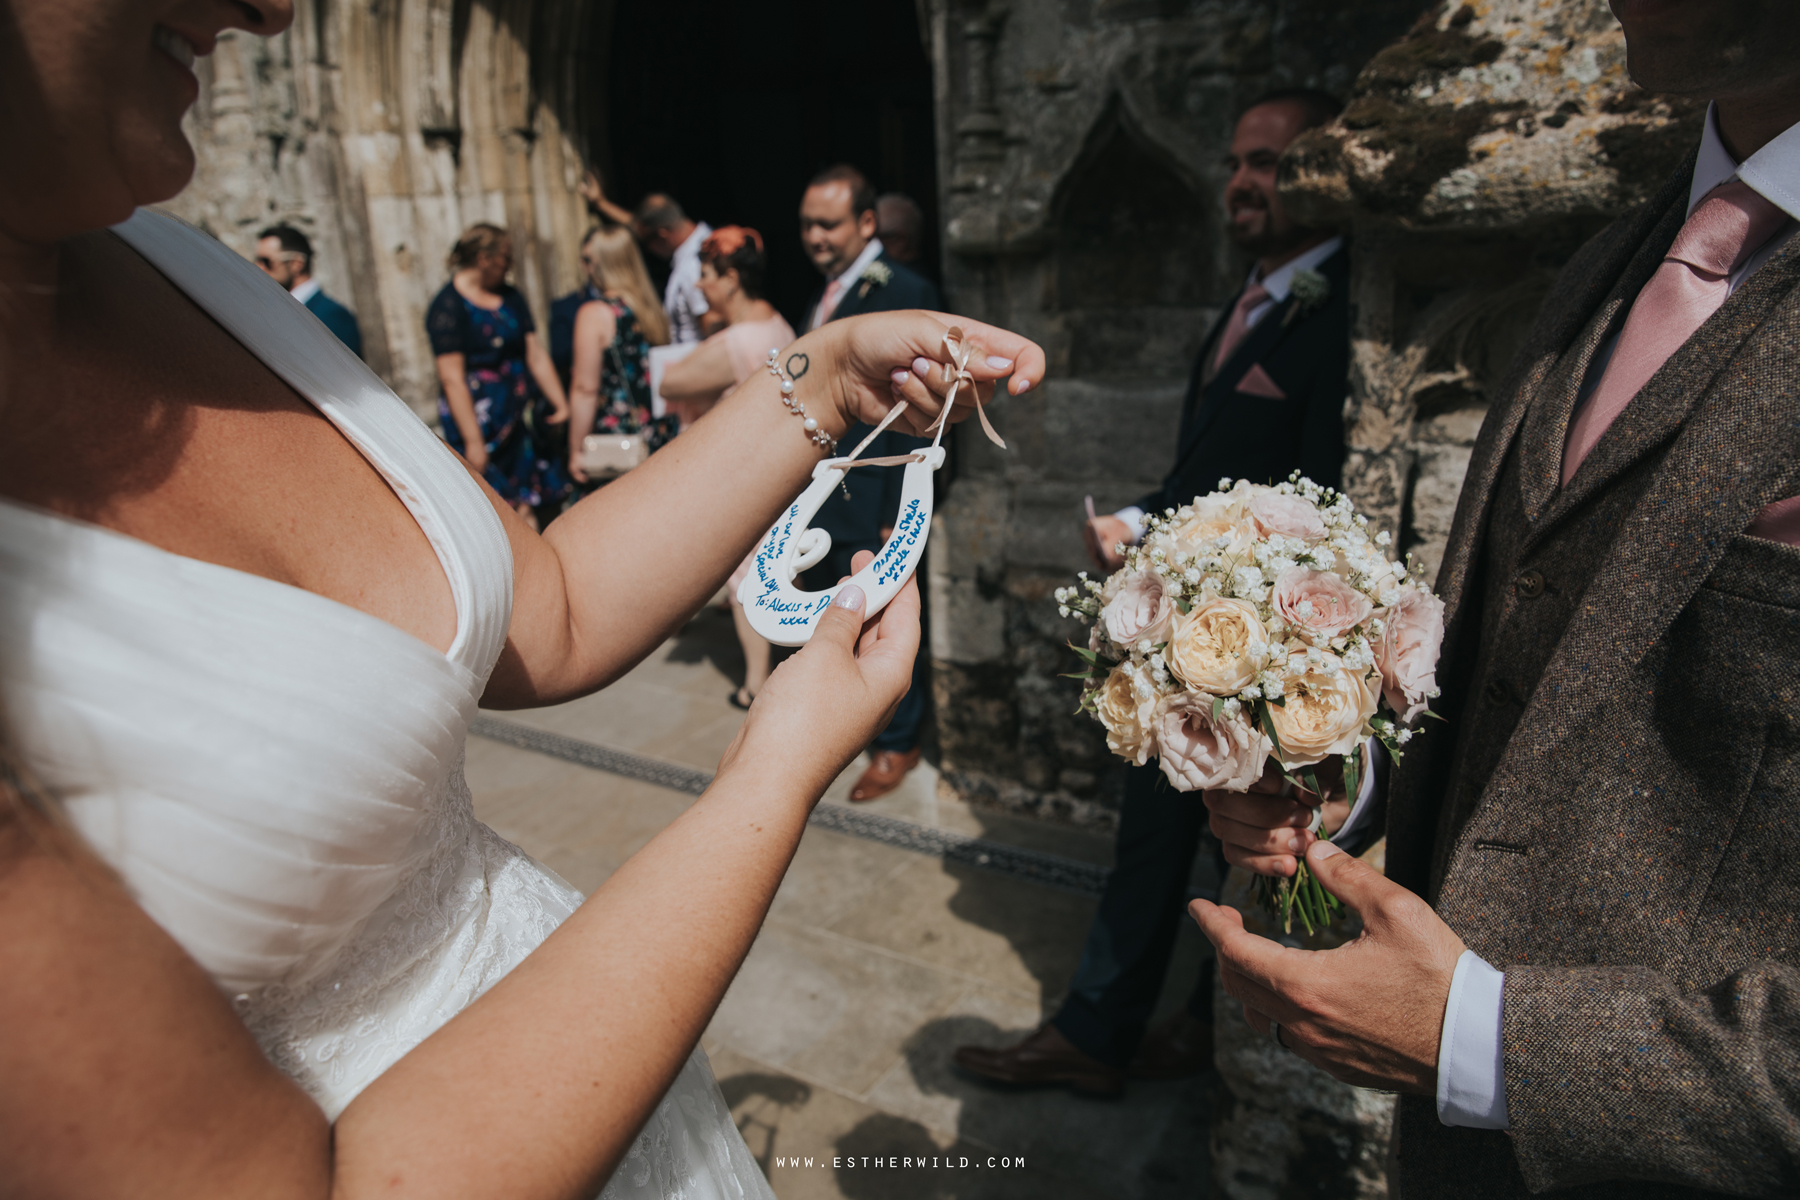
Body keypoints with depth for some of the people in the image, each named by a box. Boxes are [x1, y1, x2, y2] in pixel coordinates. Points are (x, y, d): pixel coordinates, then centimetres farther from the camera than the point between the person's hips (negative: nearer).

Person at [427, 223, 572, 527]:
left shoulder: (510, 297, 11)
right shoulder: (448, 306, -11)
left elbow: (536, 355, 11)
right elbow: (452, 379, -15)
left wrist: (561, 403, 4)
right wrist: (472, 441, -18)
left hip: (521, 413, 7)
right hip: (480, 419, -6)